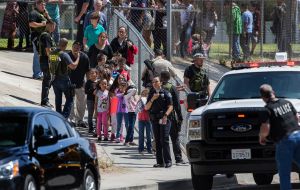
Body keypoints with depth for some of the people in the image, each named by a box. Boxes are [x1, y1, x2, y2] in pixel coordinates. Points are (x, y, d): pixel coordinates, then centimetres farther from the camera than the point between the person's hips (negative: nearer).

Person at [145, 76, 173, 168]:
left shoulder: (165, 93, 1)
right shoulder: (151, 94, 16)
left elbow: (170, 106, -5)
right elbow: (146, 107, 11)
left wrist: (166, 115, -21)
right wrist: (152, 99, -5)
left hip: (164, 119, -5)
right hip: (154, 119, 5)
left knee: (164, 140, -13)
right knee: (157, 141, 4)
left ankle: (168, 161, -14)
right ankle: (160, 162, 6)